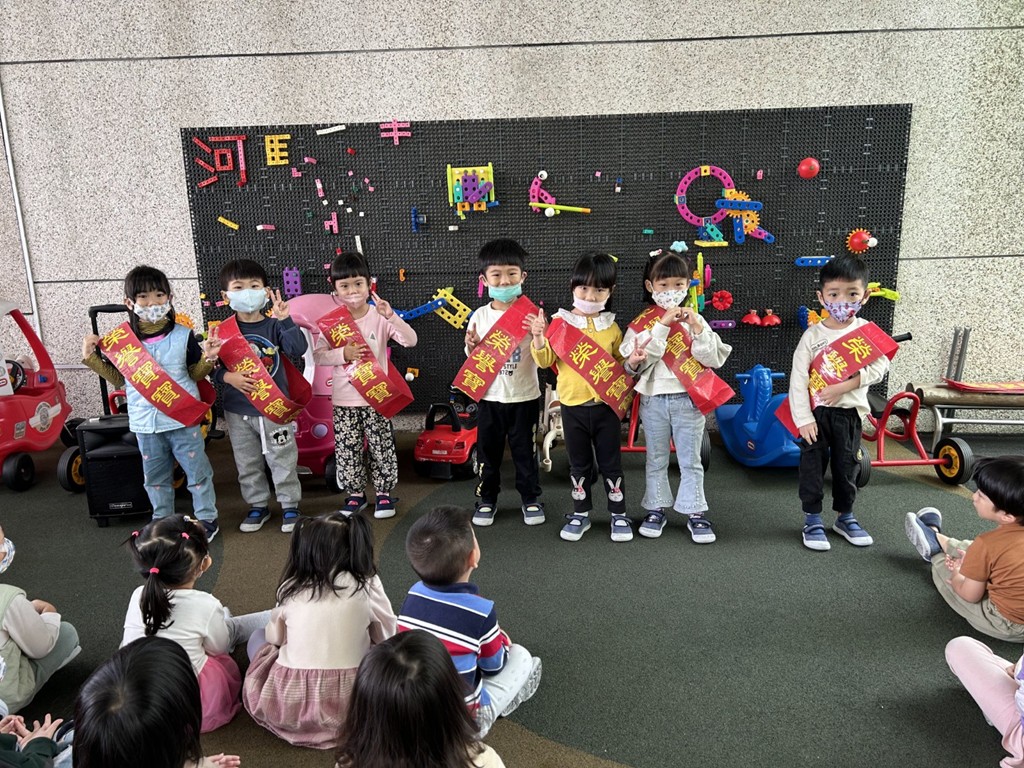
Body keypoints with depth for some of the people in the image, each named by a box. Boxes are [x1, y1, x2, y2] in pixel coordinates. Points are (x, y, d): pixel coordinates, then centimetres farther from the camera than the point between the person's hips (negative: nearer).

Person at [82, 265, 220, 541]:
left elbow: (196, 373, 2)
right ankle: (162, 520, 33)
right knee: (155, 476, 17)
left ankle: (207, 518, 23)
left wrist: (207, 358, -17)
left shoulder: (183, 335, -6)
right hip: (144, 421, 2)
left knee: (197, 470, 7)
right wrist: (91, 358, -1)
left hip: (181, 417, -2)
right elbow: (118, 378, 9)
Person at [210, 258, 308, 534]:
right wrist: (228, 377, -22)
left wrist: (285, 320, -28)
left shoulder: (273, 326, -5)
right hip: (238, 411, 2)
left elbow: (298, 349, -20)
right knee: (247, 464, 14)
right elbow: (213, 367, -3)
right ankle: (257, 506, 31)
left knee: (283, 461, 8)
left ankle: (290, 505, 23)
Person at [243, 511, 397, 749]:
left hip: (288, 703, 1)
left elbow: (274, 637, 16)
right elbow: (386, 637, 9)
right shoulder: (367, 584, -3)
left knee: (258, 637, 25)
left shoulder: (290, 588, 3)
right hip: (348, 703, -1)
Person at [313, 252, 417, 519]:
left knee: (381, 447, 6)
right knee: (347, 449, 9)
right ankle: (355, 494, 25)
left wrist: (391, 316, -29)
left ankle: (384, 493, 22)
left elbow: (410, 340, -16)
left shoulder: (379, 317, -6)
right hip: (344, 400, 2)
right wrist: (343, 354, -19)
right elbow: (318, 356, -2)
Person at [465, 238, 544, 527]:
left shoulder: (530, 314, -7)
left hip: (524, 397, -1)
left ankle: (530, 497, 29)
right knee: (488, 451, 13)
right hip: (490, 398, 2)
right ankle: (487, 498, 30)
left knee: (525, 450, 11)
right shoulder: (480, 316, -1)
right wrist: (471, 347, -15)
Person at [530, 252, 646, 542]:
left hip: (606, 405, 0)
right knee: (579, 464, 13)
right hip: (573, 406, 0)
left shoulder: (612, 328, 2)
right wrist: (538, 338, -21)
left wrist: (631, 362, -11)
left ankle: (619, 514, 23)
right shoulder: (560, 323, -2)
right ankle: (581, 513, 27)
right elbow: (545, 360, -4)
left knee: (611, 463, 9)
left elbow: (619, 365, 10)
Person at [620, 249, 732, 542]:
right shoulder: (642, 322, -1)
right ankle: (655, 509, 24)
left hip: (688, 398, 0)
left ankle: (695, 512, 17)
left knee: (691, 460, 7)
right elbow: (637, 357, -17)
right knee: (656, 460, 12)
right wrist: (662, 325, -21)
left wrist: (698, 329, -17)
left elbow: (714, 359, -4)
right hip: (653, 399, 0)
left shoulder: (695, 319, 3)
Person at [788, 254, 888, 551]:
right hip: (816, 412, -1)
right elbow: (798, 378, -9)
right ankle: (812, 520, 19)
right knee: (812, 466, 5)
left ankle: (845, 517, 32)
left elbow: (880, 365, -11)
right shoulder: (813, 335, -7)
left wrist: (846, 385, -23)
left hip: (849, 411, 2)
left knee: (847, 466, 14)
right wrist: (803, 419, -13)